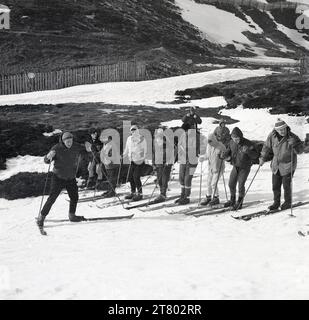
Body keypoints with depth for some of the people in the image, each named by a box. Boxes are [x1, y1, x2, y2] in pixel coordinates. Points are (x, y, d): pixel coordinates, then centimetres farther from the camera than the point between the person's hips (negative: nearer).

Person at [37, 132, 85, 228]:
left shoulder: (76, 147, -7)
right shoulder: (57, 148, -16)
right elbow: (46, 161, -13)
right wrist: (49, 156, -36)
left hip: (71, 178, 4)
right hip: (58, 177, -4)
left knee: (74, 197, 7)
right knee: (52, 198, -7)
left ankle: (72, 215, 29)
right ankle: (42, 216, 7)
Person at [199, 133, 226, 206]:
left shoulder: (221, 146, -19)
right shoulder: (209, 146, -2)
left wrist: (222, 156, -28)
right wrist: (202, 157, -7)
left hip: (218, 168, -6)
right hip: (210, 167, 6)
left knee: (214, 184, -7)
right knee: (208, 183, 8)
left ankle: (216, 198, 10)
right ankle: (208, 198, 21)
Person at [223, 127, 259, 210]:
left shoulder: (248, 144, -20)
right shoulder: (231, 143, -5)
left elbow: (255, 156, -20)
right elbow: (228, 151, 10)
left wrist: (247, 151, -37)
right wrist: (226, 156, -13)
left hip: (245, 168, -5)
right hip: (235, 166, 5)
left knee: (241, 185, -7)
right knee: (231, 184, 8)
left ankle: (239, 202, 13)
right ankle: (232, 200, 30)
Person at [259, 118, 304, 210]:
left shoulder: (292, 137, -20)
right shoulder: (272, 136, -10)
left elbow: (300, 150, -19)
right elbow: (267, 146, 6)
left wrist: (294, 144, -37)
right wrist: (263, 158, 7)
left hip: (288, 165, -4)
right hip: (276, 165, 4)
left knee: (286, 185, 2)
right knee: (275, 185, 11)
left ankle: (288, 202, 24)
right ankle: (276, 203, 28)